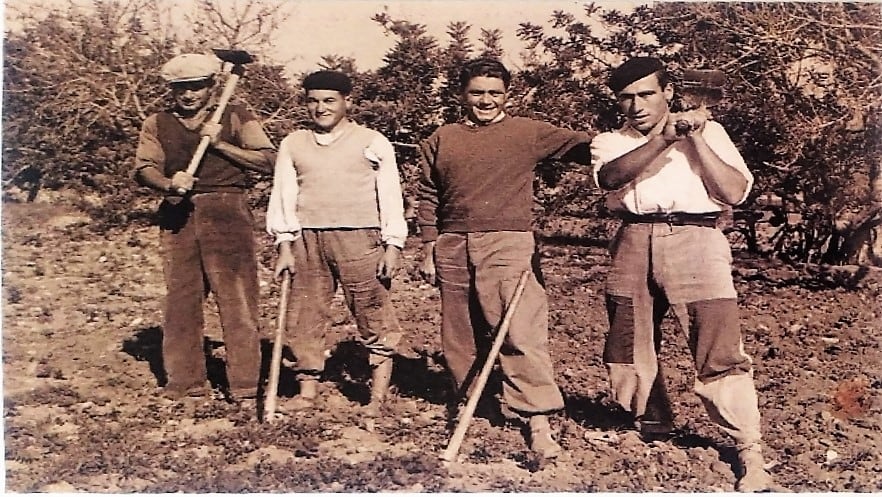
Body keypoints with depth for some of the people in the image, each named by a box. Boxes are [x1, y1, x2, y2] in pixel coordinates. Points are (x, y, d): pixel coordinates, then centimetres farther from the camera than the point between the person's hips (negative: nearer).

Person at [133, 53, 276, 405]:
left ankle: (245, 384, 0)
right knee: (180, 299, 4)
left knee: (237, 297, -6)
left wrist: (220, 144, -12)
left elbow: (268, 160, -4)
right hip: (177, 216, 3)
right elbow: (144, 168, 1)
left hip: (226, 213, -3)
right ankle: (185, 381, 14)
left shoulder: (235, 117, 7)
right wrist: (169, 183, -21)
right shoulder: (157, 124, 15)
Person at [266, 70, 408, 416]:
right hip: (308, 240, 3)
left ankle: (378, 396, 5)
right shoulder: (293, 144, 13)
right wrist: (285, 245, 3)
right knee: (306, 316, 6)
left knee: (373, 315, -2)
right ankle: (307, 390, 17)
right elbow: (283, 195, 11)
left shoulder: (373, 143, 5)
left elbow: (390, 196, 3)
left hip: (359, 238, -3)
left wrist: (393, 246, -3)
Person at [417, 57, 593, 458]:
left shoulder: (528, 133, 3)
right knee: (460, 335, 12)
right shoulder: (440, 140, 12)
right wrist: (428, 252, 12)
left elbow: (582, 145, -4)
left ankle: (538, 422, -10)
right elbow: (428, 199, 15)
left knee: (521, 331, -12)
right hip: (452, 248, 4)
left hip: (507, 245, -4)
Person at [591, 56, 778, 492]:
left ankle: (751, 456, -2)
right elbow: (611, 177, -10)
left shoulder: (708, 131, 12)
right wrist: (666, 138, -18)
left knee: (719, 352, -10)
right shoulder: (609, 141, 15)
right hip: (633, 244, 3)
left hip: (694, 240, -3)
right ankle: (645, 423, 35)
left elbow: (735, 193, 0)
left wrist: (695, 139, -6)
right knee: (629, 347, 13)